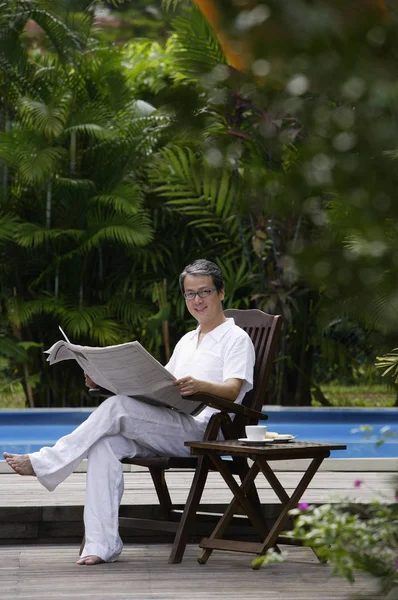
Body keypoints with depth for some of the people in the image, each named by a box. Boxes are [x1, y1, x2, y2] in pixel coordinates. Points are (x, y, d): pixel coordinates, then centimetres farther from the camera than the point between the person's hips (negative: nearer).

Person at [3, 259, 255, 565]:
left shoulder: (237, 338, 4)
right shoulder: (187, 341, 29)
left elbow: (233, 390, -12)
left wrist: (199, 385, -35)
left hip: (203, 431, -7)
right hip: (169, 432, 7)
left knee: (118, 408, -27)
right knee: (106, 443, -24)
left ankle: (44, 463, -17)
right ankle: (103, 544, -28)